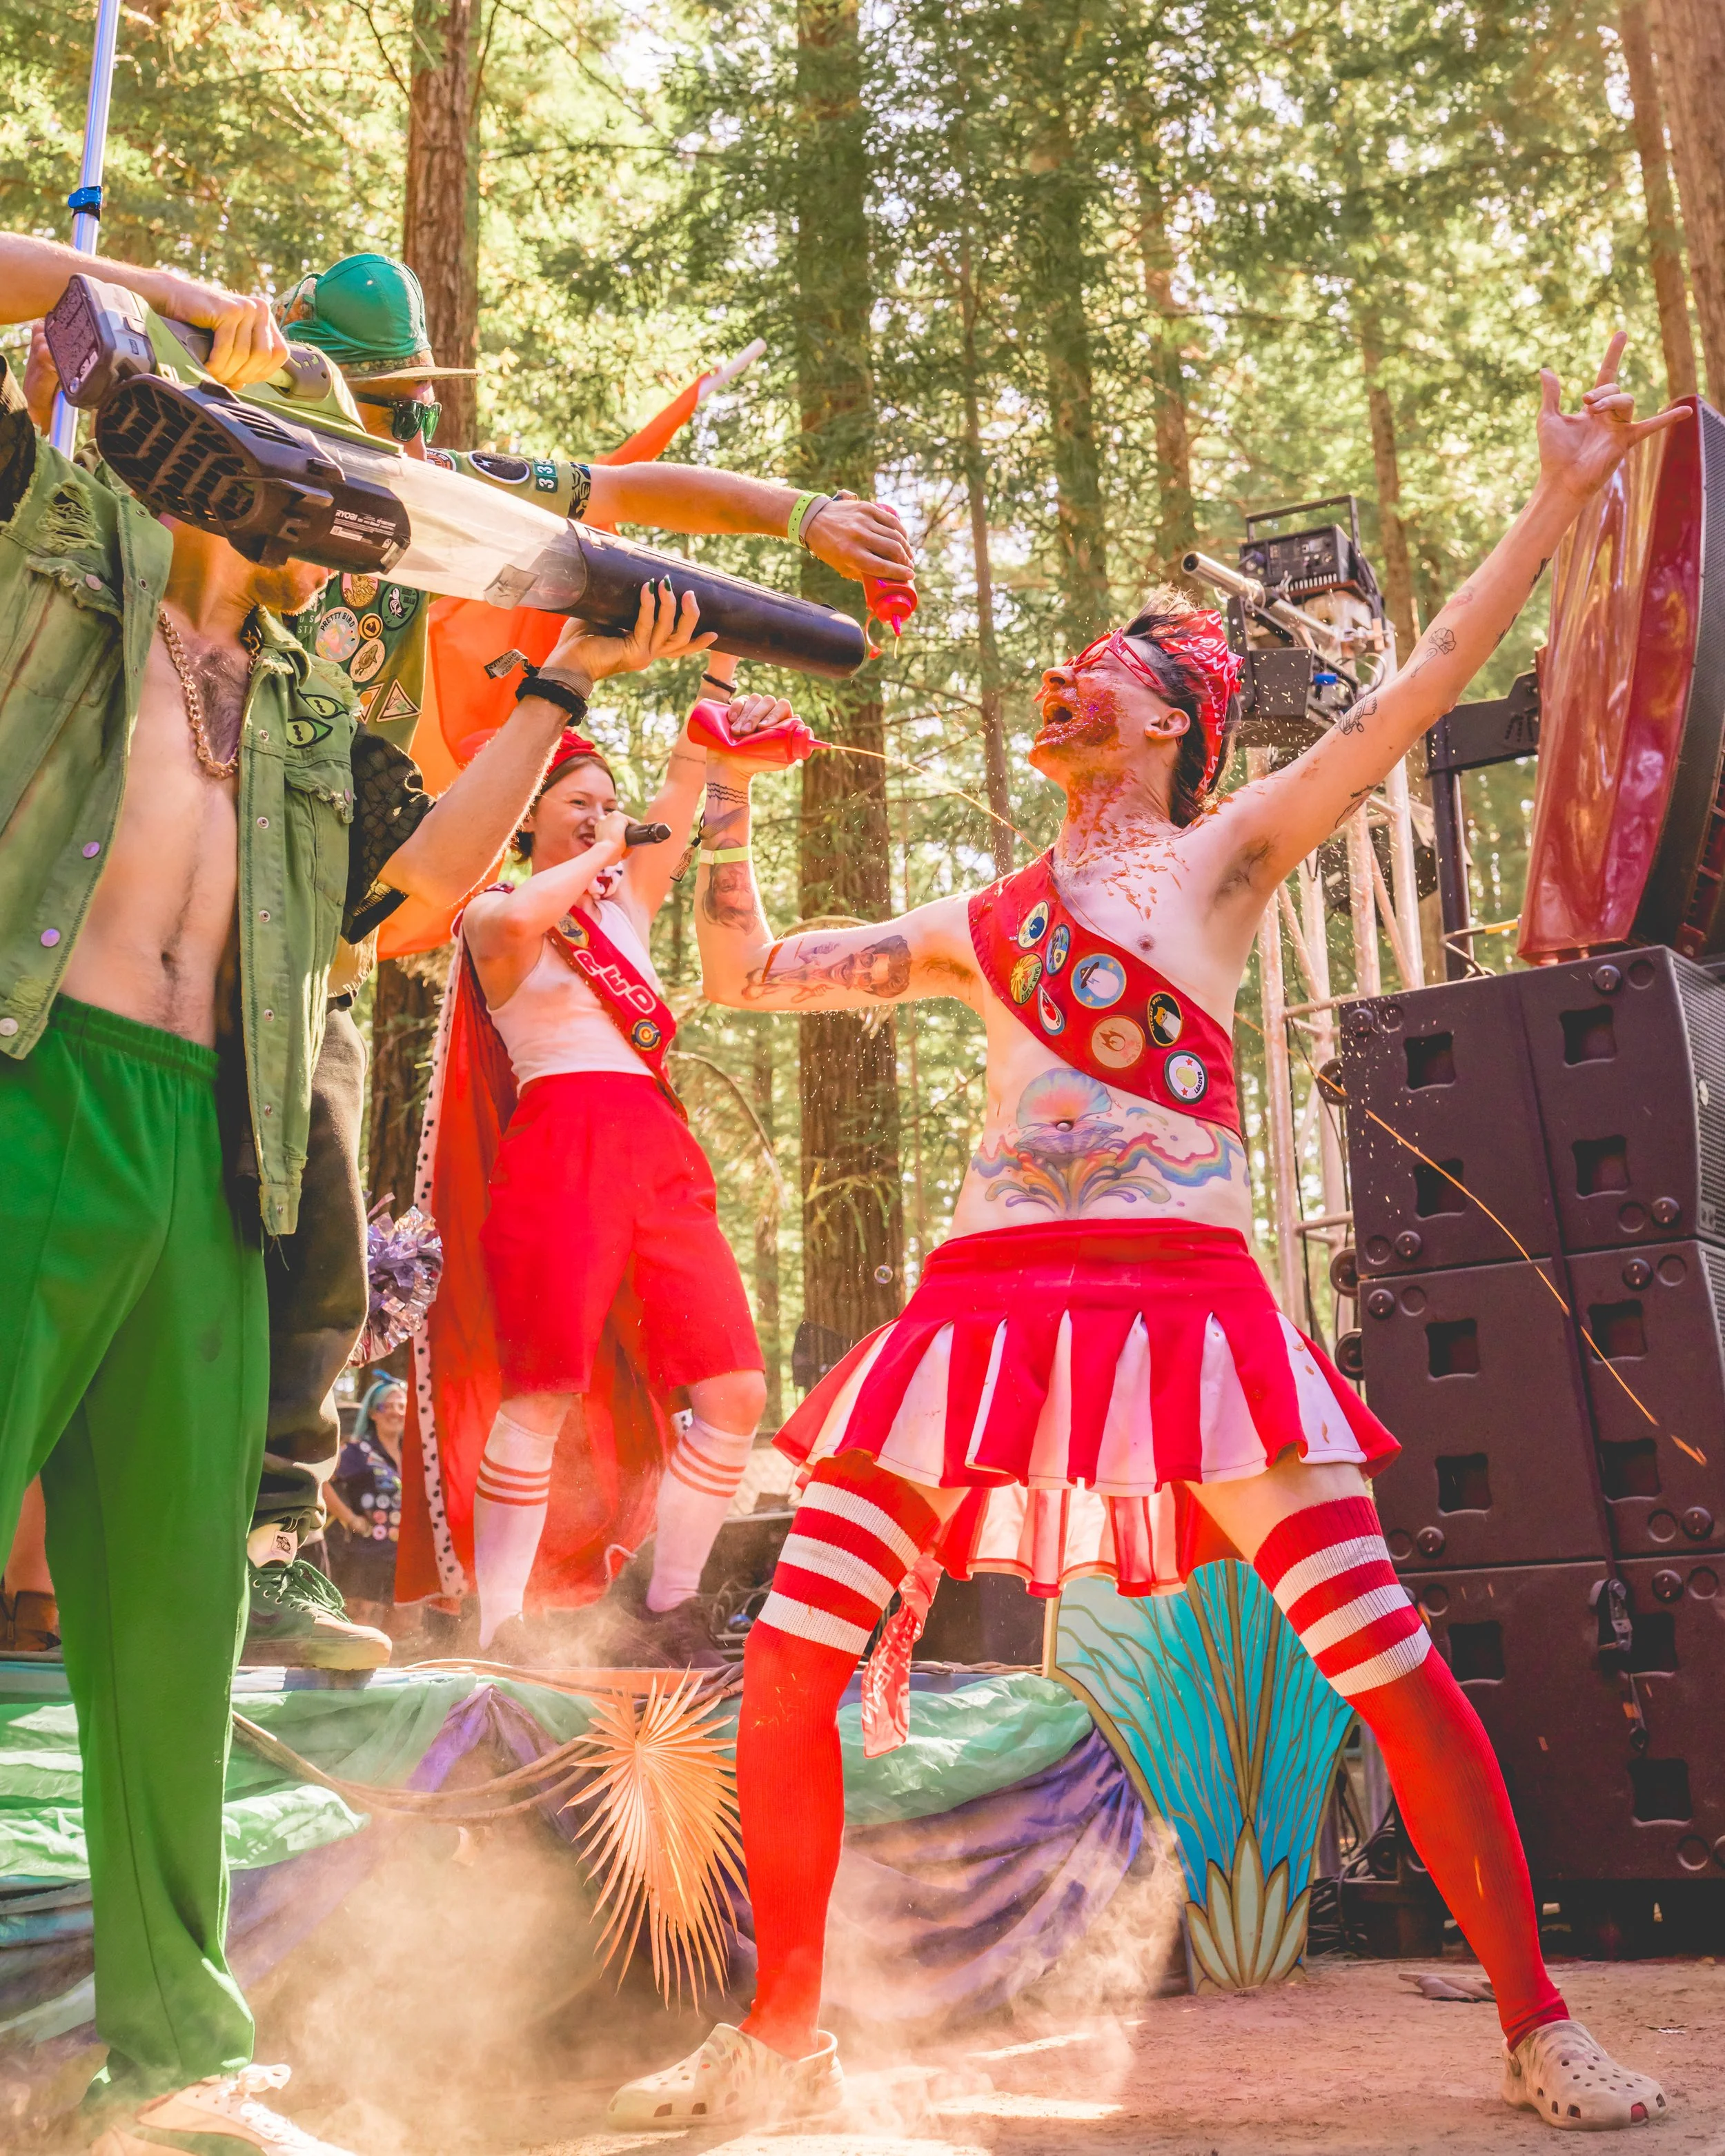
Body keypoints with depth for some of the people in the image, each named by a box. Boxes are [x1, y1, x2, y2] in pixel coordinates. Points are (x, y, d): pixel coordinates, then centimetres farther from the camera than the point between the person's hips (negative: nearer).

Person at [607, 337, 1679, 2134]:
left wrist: (1563, 492, 7)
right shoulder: (979, 927, 22)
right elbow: (743, 976, 24)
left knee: (1391, 1667, -7)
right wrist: (726, 795, 17)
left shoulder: (1221, 852, 11)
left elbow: (1426, 678, 6)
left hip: (1182, 1295, -4)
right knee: (785, 1667, -3)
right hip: (990, 1296, 4)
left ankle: (1539, 2030, 13)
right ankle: (779, 2041, 13)